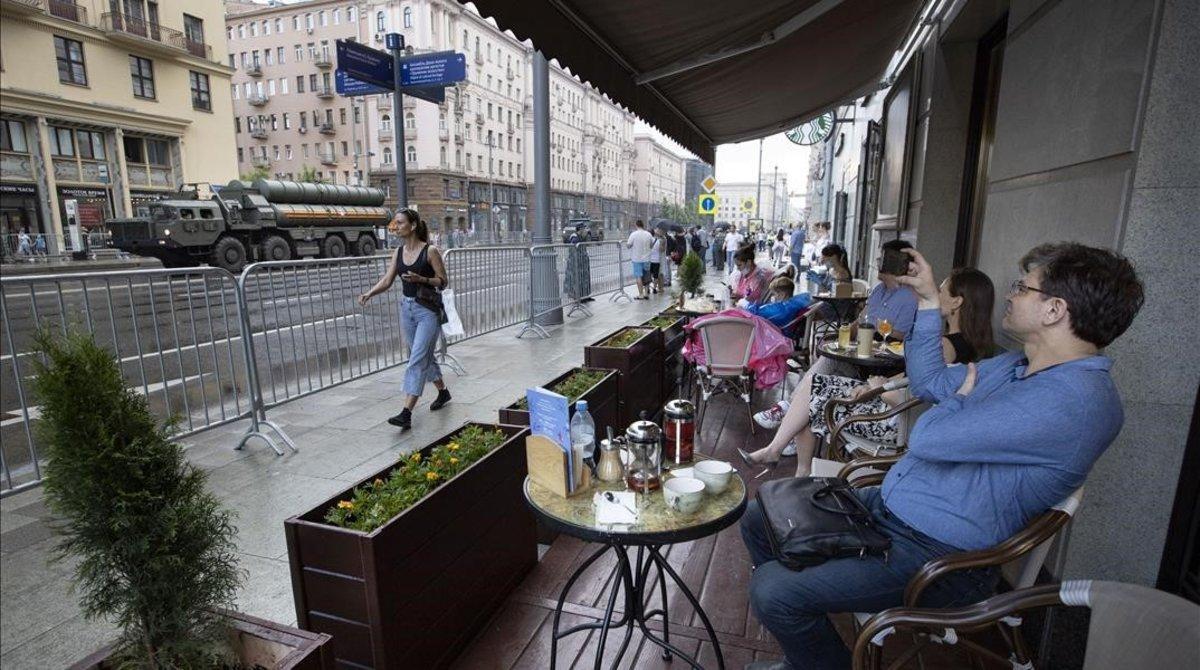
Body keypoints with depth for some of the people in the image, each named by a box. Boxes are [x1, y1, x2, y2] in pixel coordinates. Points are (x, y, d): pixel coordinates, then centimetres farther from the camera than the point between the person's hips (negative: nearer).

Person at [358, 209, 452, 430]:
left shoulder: (430, 251, -10)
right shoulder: (399, 252, 8)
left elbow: (442, 281, -8)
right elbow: (387, 280, 7)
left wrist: (421, 279, -24)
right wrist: (369, 294, -10)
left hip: (427, 310, -7)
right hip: (407, 308, 7)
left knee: (417, 359, -11)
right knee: (424, 356, 16)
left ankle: (406, 414, -12)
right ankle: (443, 392, 37)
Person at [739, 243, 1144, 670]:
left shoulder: (1074, 398, -24)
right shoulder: (1018, 366, 10)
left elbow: (927, 439, -28)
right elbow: (928, 382, 20)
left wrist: (960, 399, -5)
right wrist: (928, 301, 14)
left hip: (936, 553, -10)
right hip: (884, 506, 10)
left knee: (773, 591, -21)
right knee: (759, 517, 10)